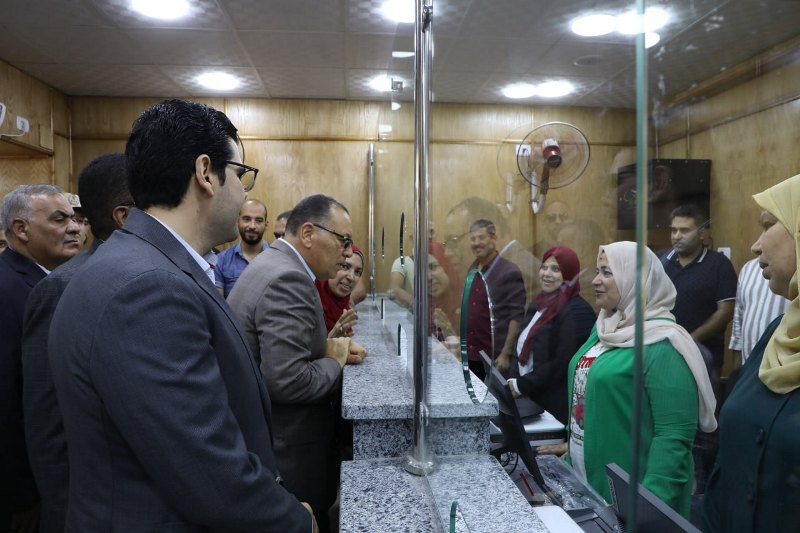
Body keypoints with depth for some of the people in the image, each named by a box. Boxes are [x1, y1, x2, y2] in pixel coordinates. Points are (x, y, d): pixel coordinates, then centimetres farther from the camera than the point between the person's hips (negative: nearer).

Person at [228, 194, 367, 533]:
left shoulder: (274, 264, 8)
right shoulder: (287, 279, -24)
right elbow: (286, 382, -31)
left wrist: (326, 348, 0)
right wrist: (334, 361, -14)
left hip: (266, 435, 10)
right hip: (285, 448, -10)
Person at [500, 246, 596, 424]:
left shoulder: (577, 311, -16)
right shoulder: (538, 305, 11)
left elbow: (563, 364, -22)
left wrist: (521, 386, -16)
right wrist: (513, 380, 0)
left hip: (557, 405, -8)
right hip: (532, 399, 8)